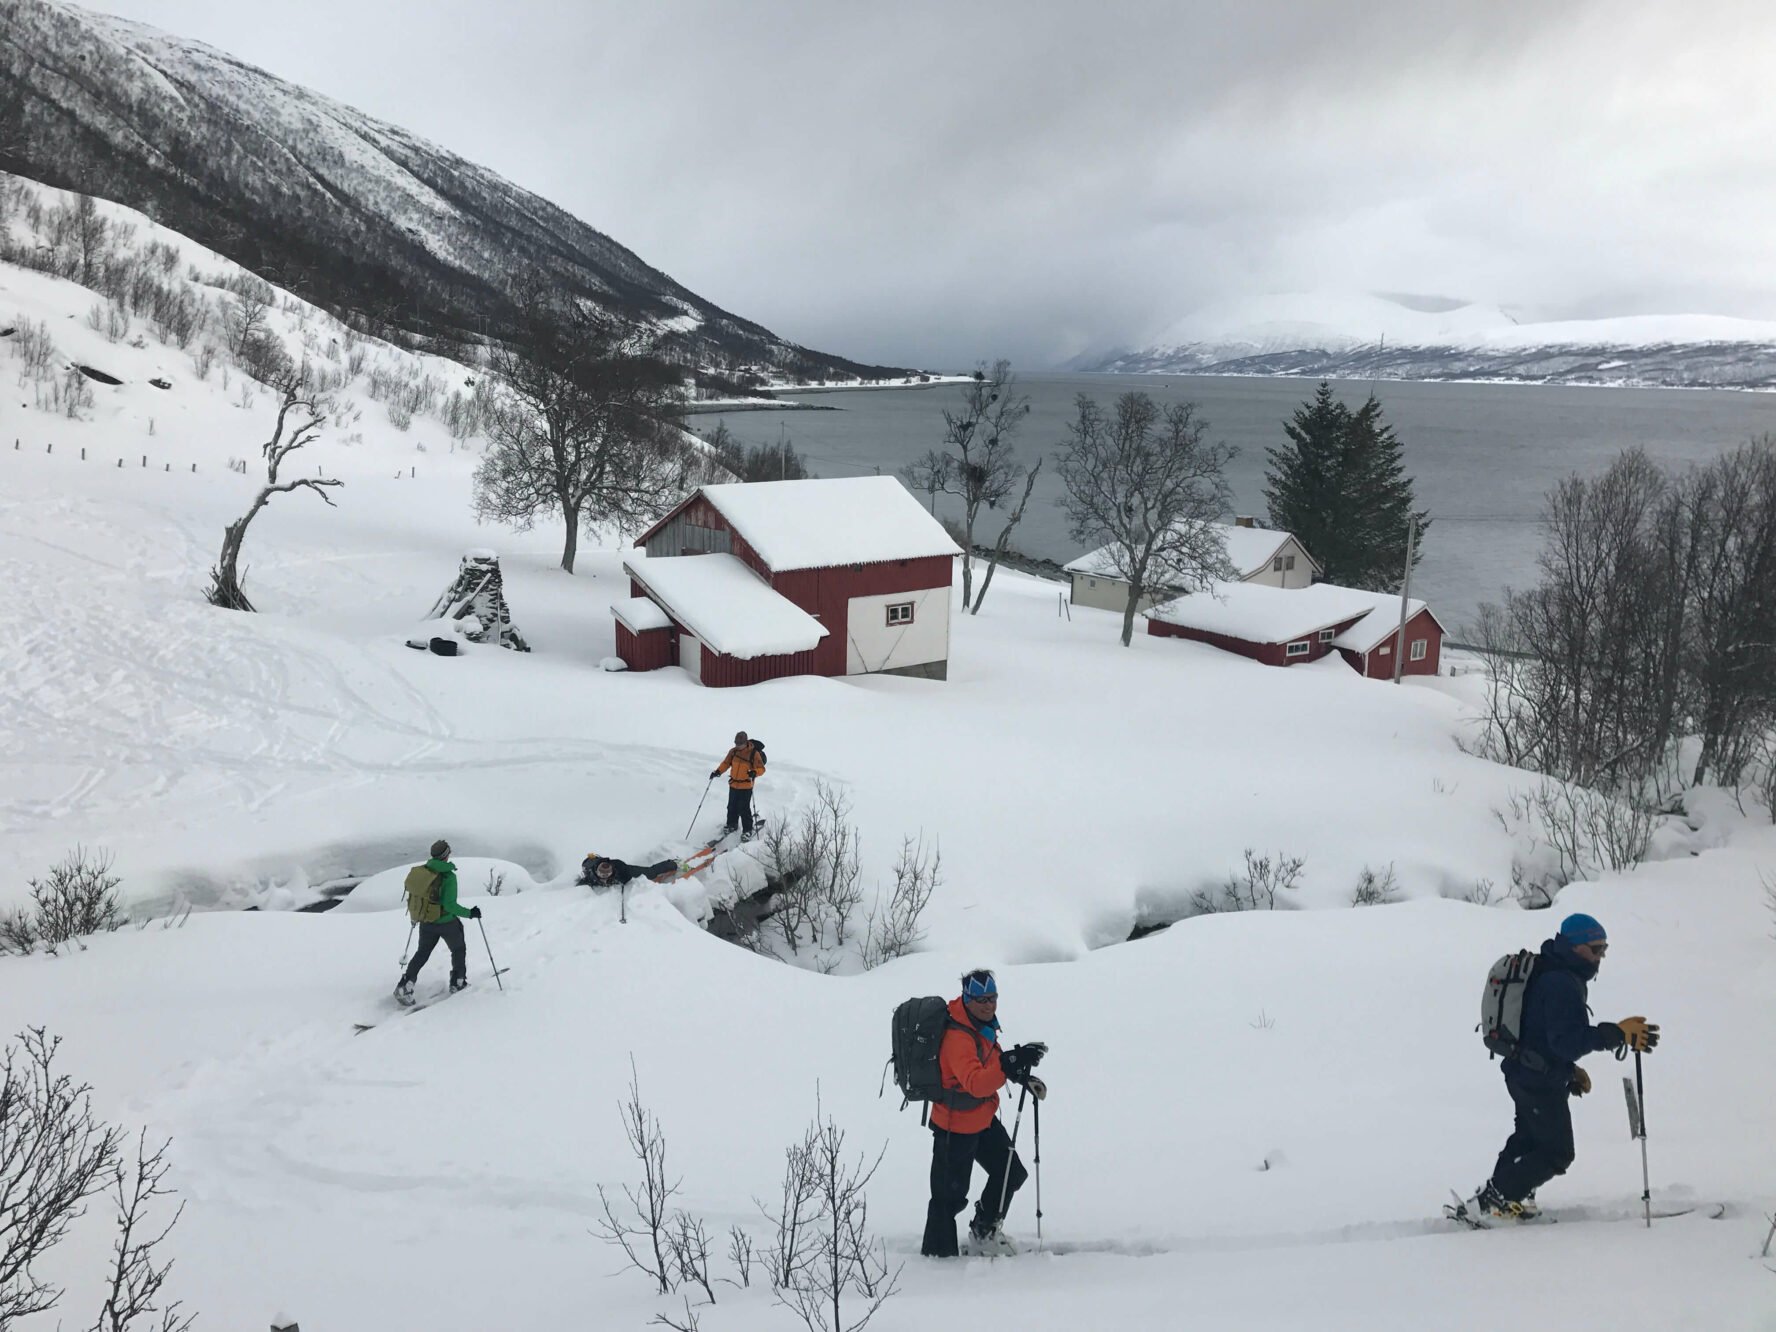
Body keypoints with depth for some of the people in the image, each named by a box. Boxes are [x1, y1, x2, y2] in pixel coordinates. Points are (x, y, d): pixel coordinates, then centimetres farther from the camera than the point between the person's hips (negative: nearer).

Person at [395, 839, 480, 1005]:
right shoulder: (448, 876, -23)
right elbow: (450, 905, -27)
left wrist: (415, 916, 22)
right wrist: (470, 913, -16)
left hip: (426, 922, 5)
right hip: (447, 922, -5)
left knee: (422, 953, 20)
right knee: (459, 950, 21)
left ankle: (404, 988, 10)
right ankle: (457, 983, 28)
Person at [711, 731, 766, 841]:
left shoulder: (754, 753, -15)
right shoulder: (733, 751, -1)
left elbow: (761, 768, -15)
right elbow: (726, 763, 10)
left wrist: (754, 773, -36)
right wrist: (718, 771, -6)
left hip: (746, 786, -5)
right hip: (733, 785, 5)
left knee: (744, 809, -4)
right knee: (732, 807, 18)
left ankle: (747, 830, 9)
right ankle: (731, 825, 39)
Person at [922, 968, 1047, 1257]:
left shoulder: (982, 1025, -2)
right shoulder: (957, 1038, -31)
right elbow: (975, 1083, -44)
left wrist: (1022, 1076, 3)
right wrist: (1012, 1063, -55)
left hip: (982, 1118, 9)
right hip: (955, 1127, -9)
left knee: (1011, 1173, 19)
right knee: (950, 1193, 1)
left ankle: (984, 1232, 39)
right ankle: (938, 1251, 21)